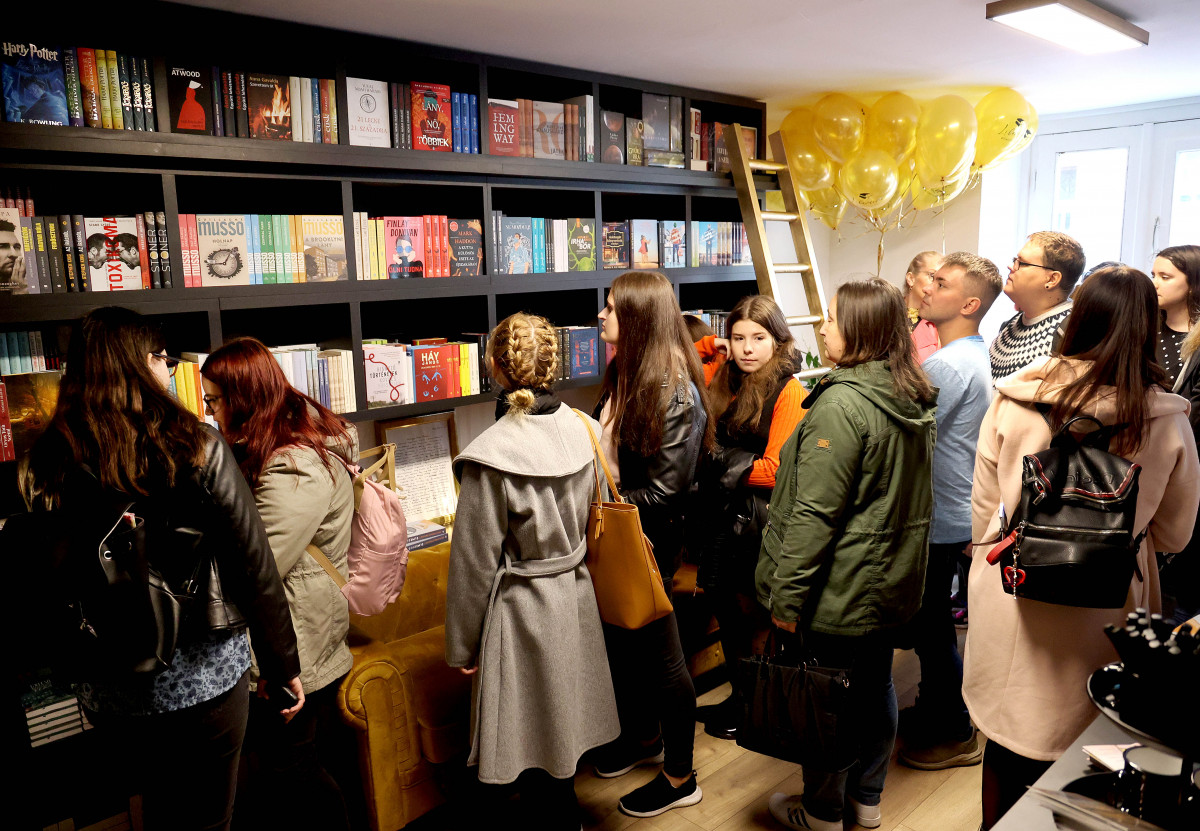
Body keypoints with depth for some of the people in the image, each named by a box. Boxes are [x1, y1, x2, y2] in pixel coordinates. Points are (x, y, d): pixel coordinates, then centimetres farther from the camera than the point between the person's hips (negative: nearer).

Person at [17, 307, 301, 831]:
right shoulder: (196, 448, -17)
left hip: (107, 692, 4)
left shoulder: (44, 465, -7)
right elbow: (254, 568, -15)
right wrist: (283, 664, -4)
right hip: (202, 678, -3)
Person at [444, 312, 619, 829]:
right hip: (577, 597, 6)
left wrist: (462, 645, -2)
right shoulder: (586, 430, -8)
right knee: (564, 721, 25)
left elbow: (476, 563, -15)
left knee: (535, 737, 14)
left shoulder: (490, 456, -23)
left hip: (522, 610, -6)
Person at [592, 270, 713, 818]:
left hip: (648, 544, -8)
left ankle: (680, 779, 29)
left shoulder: (675, 394, -23)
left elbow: (662, 492, -24)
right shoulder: (623, 378, 4)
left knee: (660, 657, 8)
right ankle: (643, 737, 47)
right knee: (621, 643, 23)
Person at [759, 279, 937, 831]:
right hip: (892, 580, 9)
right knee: (874, 683, 21)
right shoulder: (912, 400, 5)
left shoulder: (843, 402, -24)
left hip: (841, 589, -8)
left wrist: (786, 594, -17)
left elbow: (814, 512, -24)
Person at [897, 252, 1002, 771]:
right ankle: (932, 710, 38)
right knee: (930, 624, 22)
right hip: (956, 513, 10)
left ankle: (956, 735, 22)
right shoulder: (975, 354, 9)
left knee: (931, 628, 5)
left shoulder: (947, 365, -24)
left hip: (938, 520, -10)